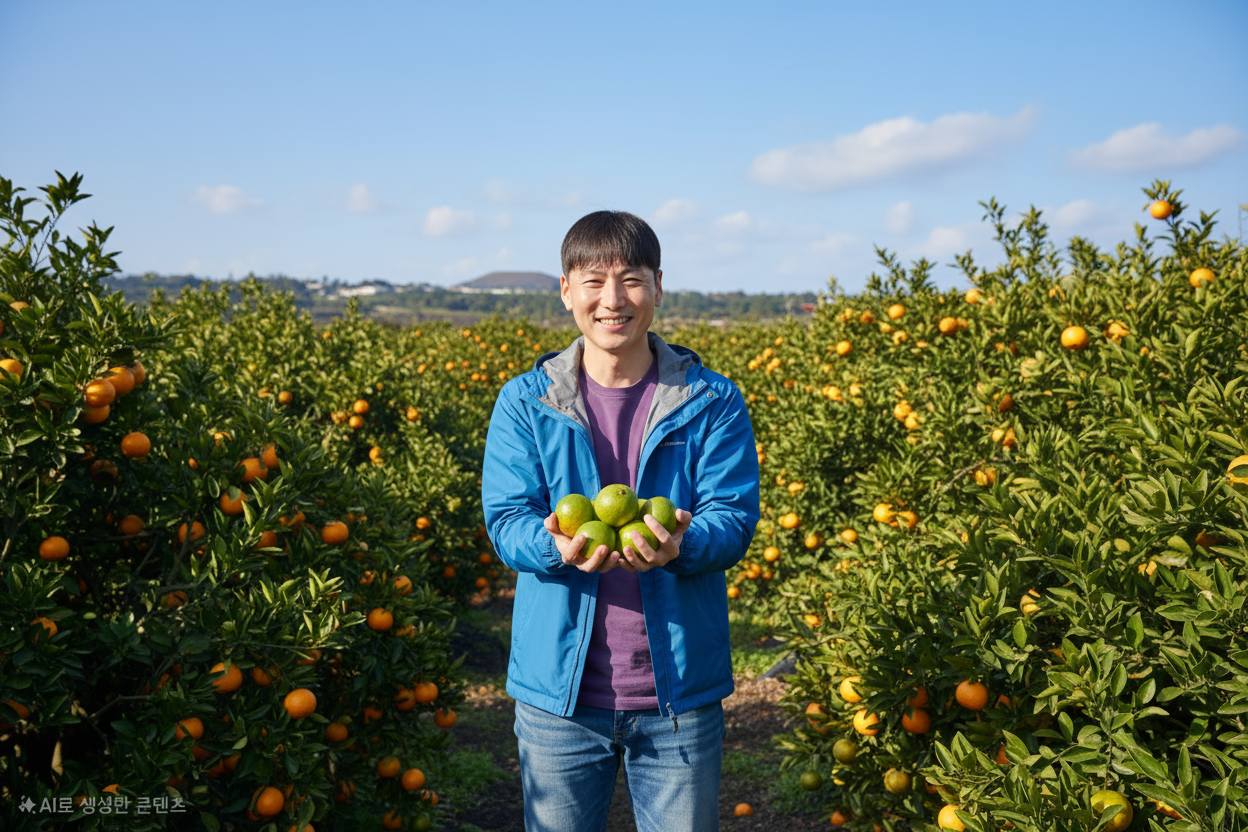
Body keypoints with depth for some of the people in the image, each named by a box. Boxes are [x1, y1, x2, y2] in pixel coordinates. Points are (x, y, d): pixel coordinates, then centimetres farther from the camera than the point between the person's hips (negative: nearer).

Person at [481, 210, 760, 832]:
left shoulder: (712, 402, -2)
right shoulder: (524, 403, 0)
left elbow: (735, 520, -8)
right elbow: (505, 520, -6)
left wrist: (681, 544, -31)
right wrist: (559, 546, -29)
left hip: (680, 689, 0)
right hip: (559, 690, 1)